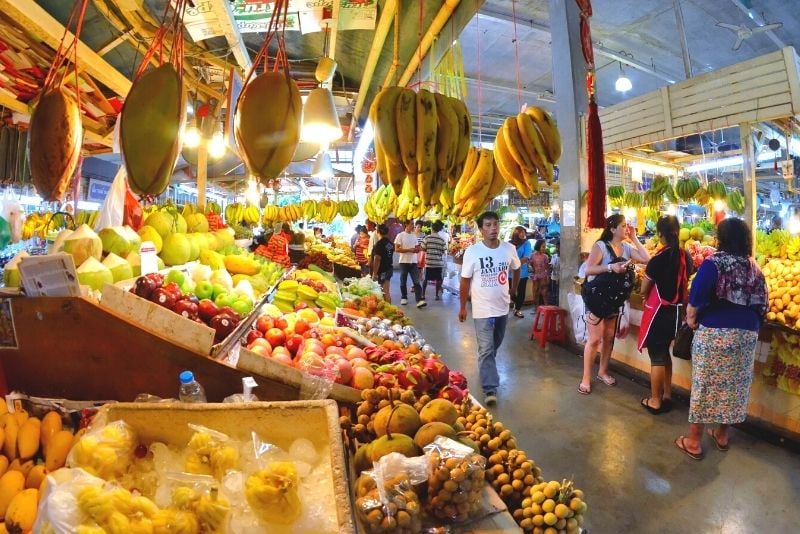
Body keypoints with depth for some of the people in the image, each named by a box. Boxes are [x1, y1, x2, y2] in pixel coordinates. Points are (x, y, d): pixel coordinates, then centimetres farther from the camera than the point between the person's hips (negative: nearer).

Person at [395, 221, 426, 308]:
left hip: (413, 262, 4)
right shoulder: (400, 235, -7)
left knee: (416, 281, -5)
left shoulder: (414, 235, 10)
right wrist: (409, 250, -19)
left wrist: (417, 249, -6)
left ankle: (419, 300, -10)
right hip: (404, 262, -4)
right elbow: (397, 249, -12)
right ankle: (404, 298, 24)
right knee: (403, 281, 8)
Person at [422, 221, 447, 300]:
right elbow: (443, 251, -2)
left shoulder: (427, 238, -5)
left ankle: (423, 295, 14)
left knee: (426, 279, 10)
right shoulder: (442, 239, -2)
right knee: (438, 279, 8)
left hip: (429, 262, 0)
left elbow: (423, 249, -3)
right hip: (439, 262, 0)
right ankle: (437, 295, 10)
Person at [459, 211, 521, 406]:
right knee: (486, 349, -5)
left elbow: (516, 269, 16)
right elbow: (465, 281, -7)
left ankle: (486, 368, 46)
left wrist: (513, 289, 20)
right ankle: (490, 389, 0)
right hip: (482, 309, -4)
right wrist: (463, 307, -3)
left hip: (503, 307, 5)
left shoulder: (509, 249, -4)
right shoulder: (472, 252, -14)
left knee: (495, 345, 22)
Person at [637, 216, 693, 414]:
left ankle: (655, 401, 15)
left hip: (659, 312, -7)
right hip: (675, 310, 7)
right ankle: (667, 396, 30)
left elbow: (644, 290, -9)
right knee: (665, 353, 20)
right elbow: (683, 282, 14)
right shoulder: (686, 256, -1)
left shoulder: (659, 259, -19)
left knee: (657, 356, 4)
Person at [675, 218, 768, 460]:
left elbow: (696, 296, -21)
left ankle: (694, 441, 13)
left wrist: (691, 318, -6)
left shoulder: (714, 262, -11)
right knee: (734, 385, 16)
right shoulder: (754, 267, 7)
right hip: (747, 334, 6)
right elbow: (763, 303, 9)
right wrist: (750, 324, 19)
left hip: (715, 332, -5)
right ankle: (722, 435, 32)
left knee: (705, 384, 3)